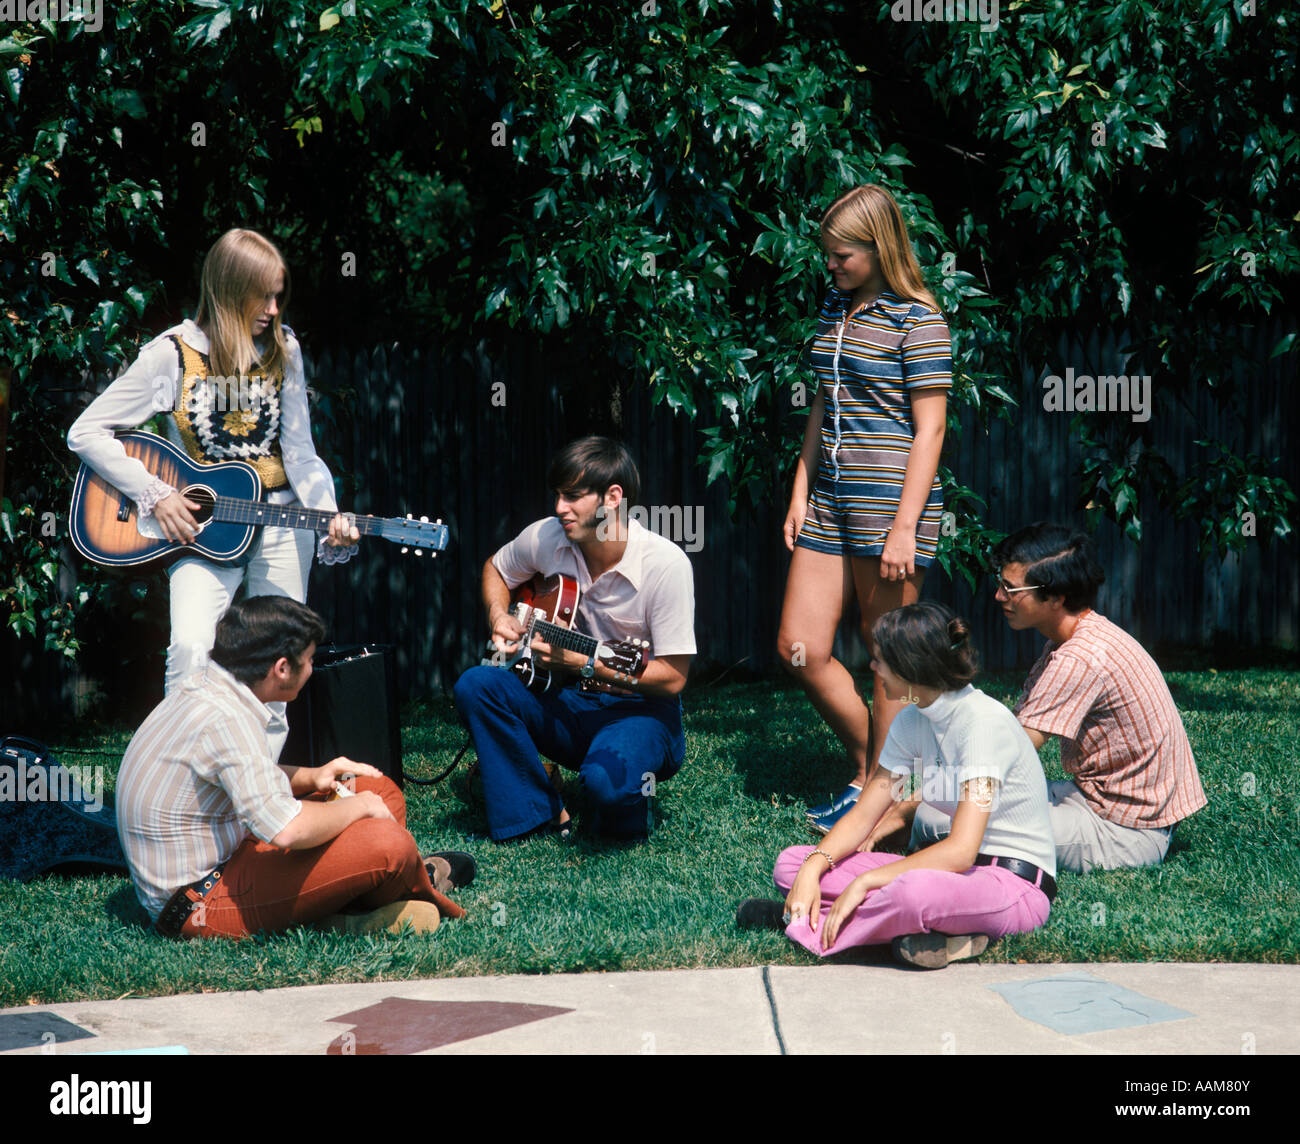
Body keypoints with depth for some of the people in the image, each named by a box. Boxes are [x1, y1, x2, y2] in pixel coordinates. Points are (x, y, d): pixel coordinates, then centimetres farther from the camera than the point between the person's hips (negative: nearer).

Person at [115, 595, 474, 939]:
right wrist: (357, 807, -15)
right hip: (200, 904, -11)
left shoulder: (203, 686, 6)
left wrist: (311, 777, 10)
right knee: (389, 843, -22)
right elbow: (286, 830, -34)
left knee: (380, 791, 15)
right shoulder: (226, 719, -25)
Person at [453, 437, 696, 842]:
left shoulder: (665, 563, -19)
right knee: (475, 685, -20)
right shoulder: (546, 538, -4)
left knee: (608, 781, -37)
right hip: (568, 702, 5)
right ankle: (539, 816, -10)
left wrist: (585, 664, -24)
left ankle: (620, 822, 4)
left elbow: (673, 679, -18)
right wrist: (499, 617, 0)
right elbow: (496, 569, 21)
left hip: (638, 709, -5)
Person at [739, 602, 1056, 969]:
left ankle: (804, 926, -19)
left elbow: (960, 851, -27)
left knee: (915, 891, -43)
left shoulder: (983, 721, -20)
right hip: (959, 870, 9)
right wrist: (813, 868, -12)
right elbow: (862, 815, 7)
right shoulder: (912, 721, 5)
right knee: (792, 864, -5)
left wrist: (864, 883, -24)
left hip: (1017, 885, -9)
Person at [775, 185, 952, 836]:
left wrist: (904, 528, -17)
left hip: (890, 502, -8)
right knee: (798, 650, 7)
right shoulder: (835, 307, 13)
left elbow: (928, 430, -12)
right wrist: (799, 494, 14)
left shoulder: (917, 321, -10)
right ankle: (866, 770, 24)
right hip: (830, 502, 8)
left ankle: (888, 804, 12)